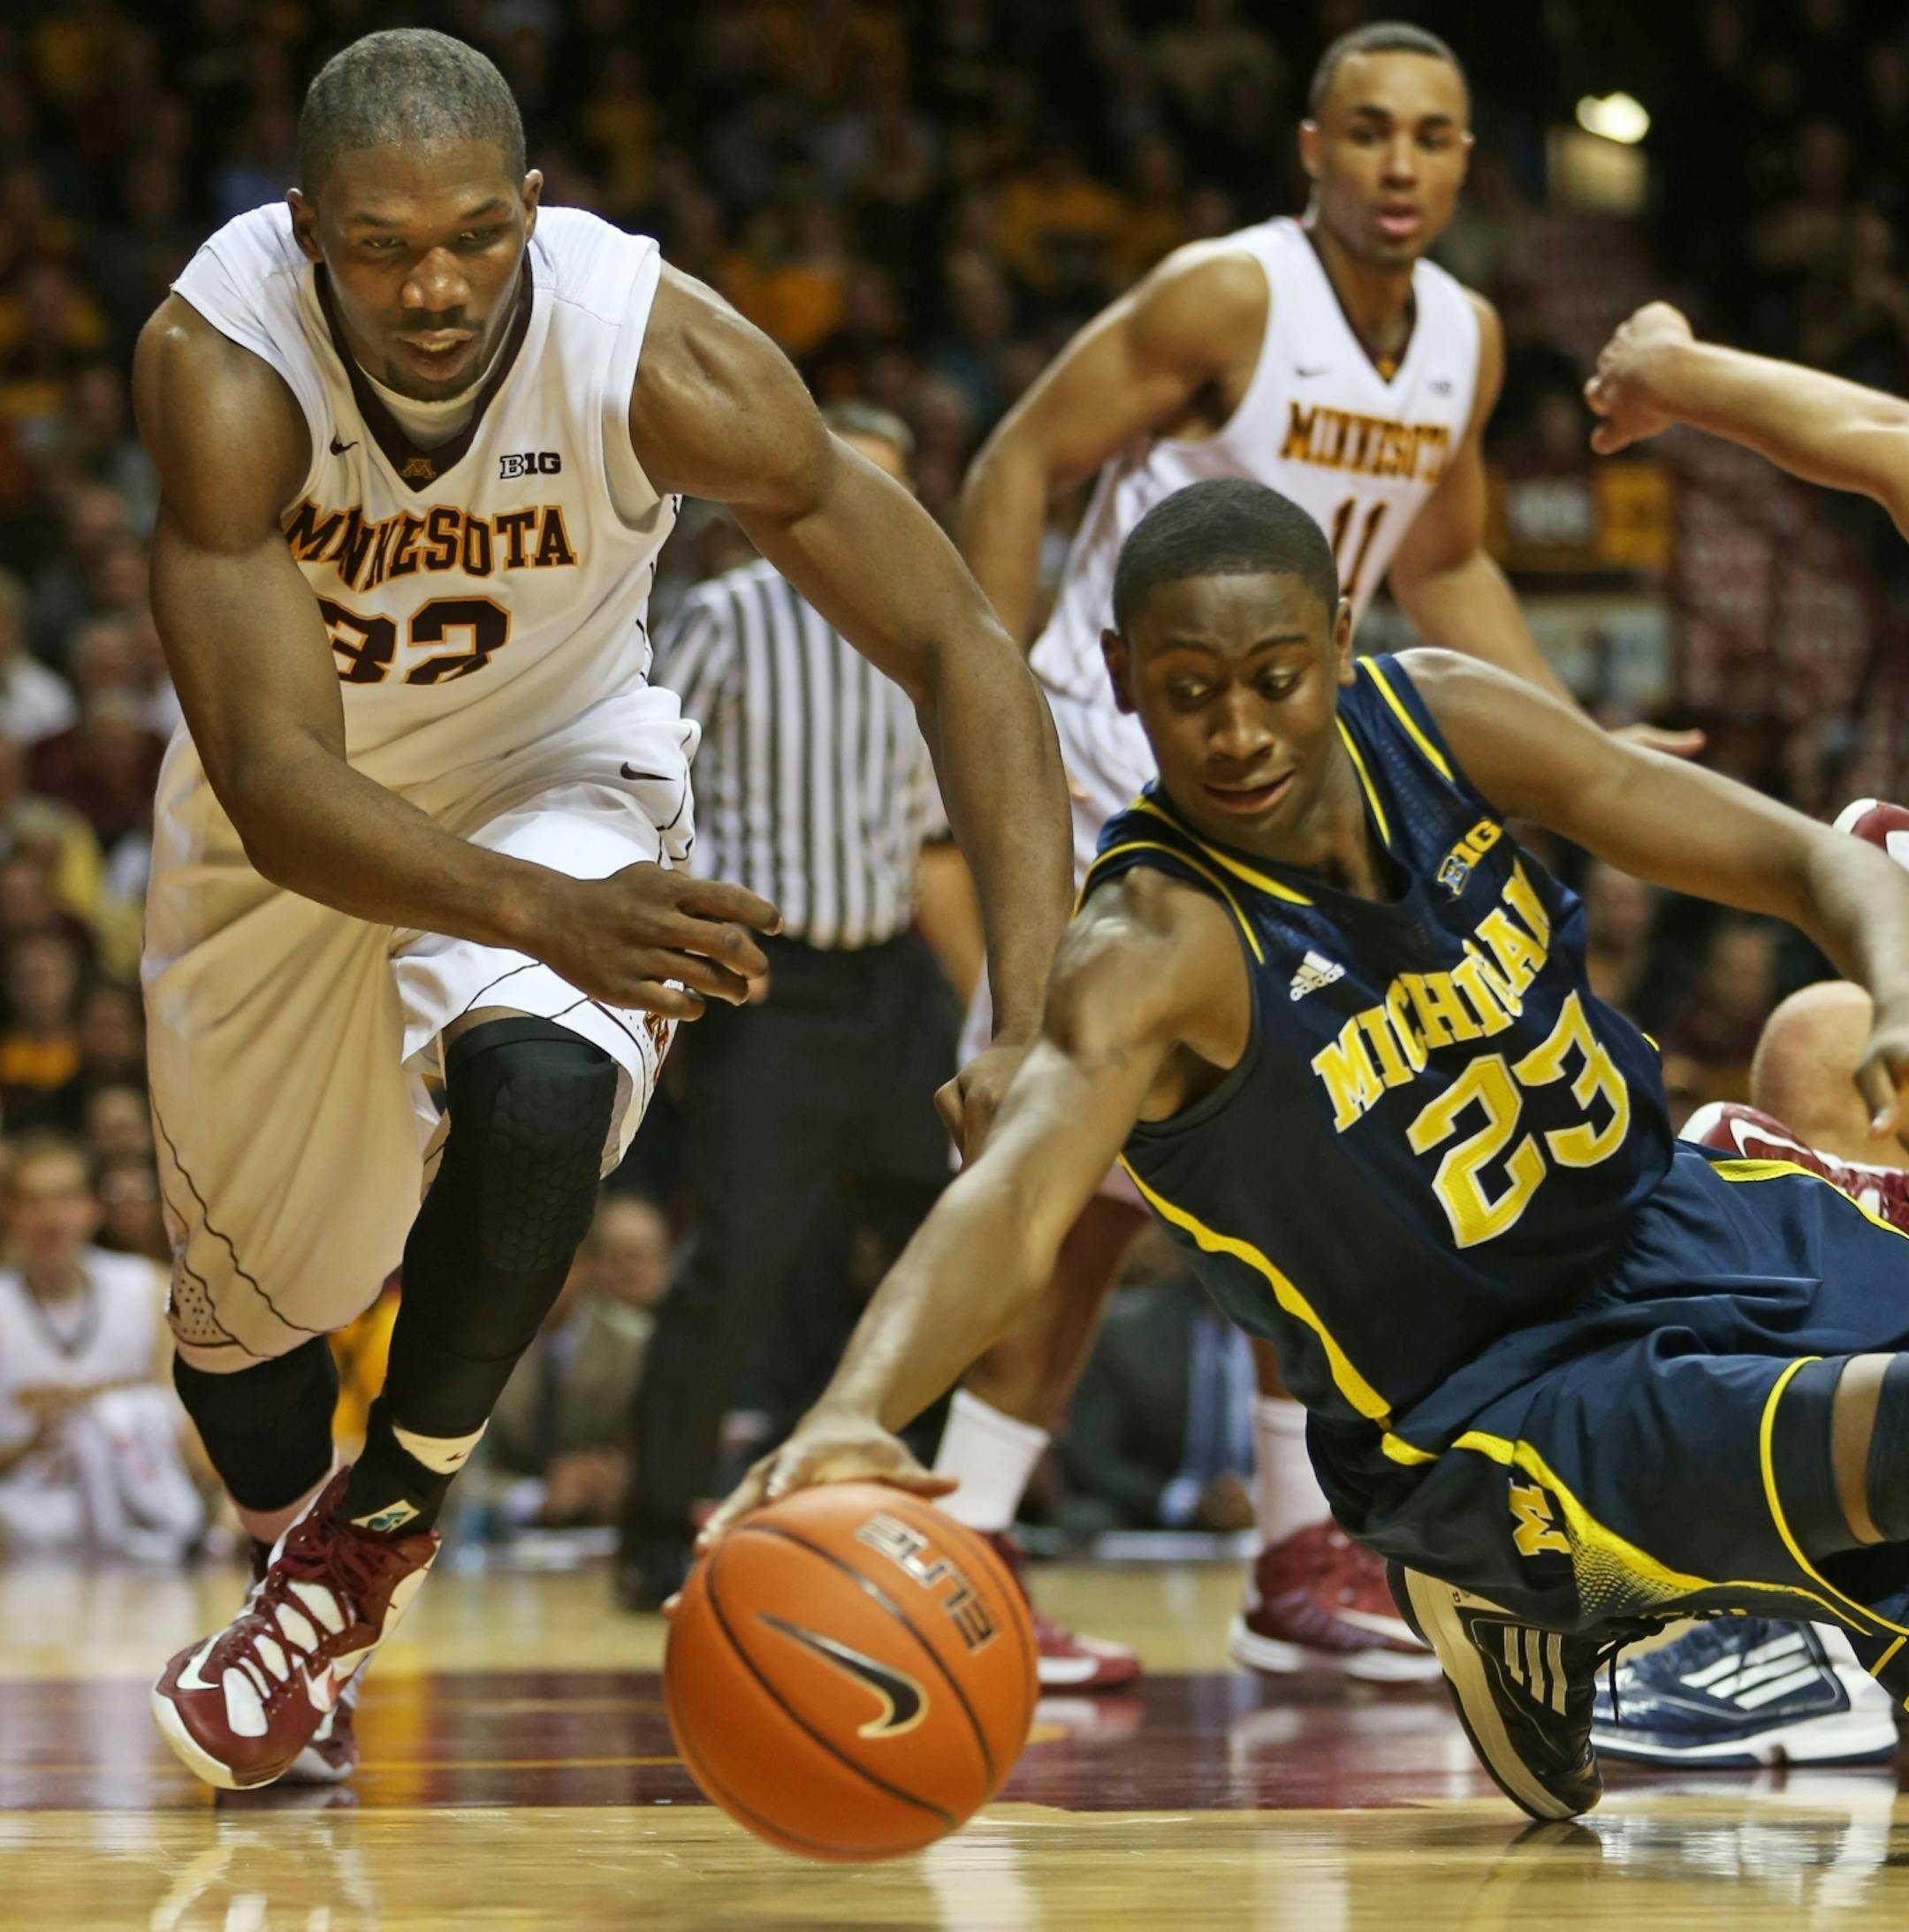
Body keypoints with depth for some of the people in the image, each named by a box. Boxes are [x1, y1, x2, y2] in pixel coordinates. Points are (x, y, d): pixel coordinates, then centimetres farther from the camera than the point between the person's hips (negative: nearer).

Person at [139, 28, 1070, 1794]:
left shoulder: (655, 355, -32)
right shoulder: (220, 365, -35)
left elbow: (956, 645, -26)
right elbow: (276, 780, -40)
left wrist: (1031, 1031, -39)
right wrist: (551, 918, -59)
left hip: (554, 777, -1)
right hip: (295, 826, 1)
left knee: (539, 1094, -32)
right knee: (238, 1304, 12)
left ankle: (374, 1529, -5)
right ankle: (302, 1550, 49)